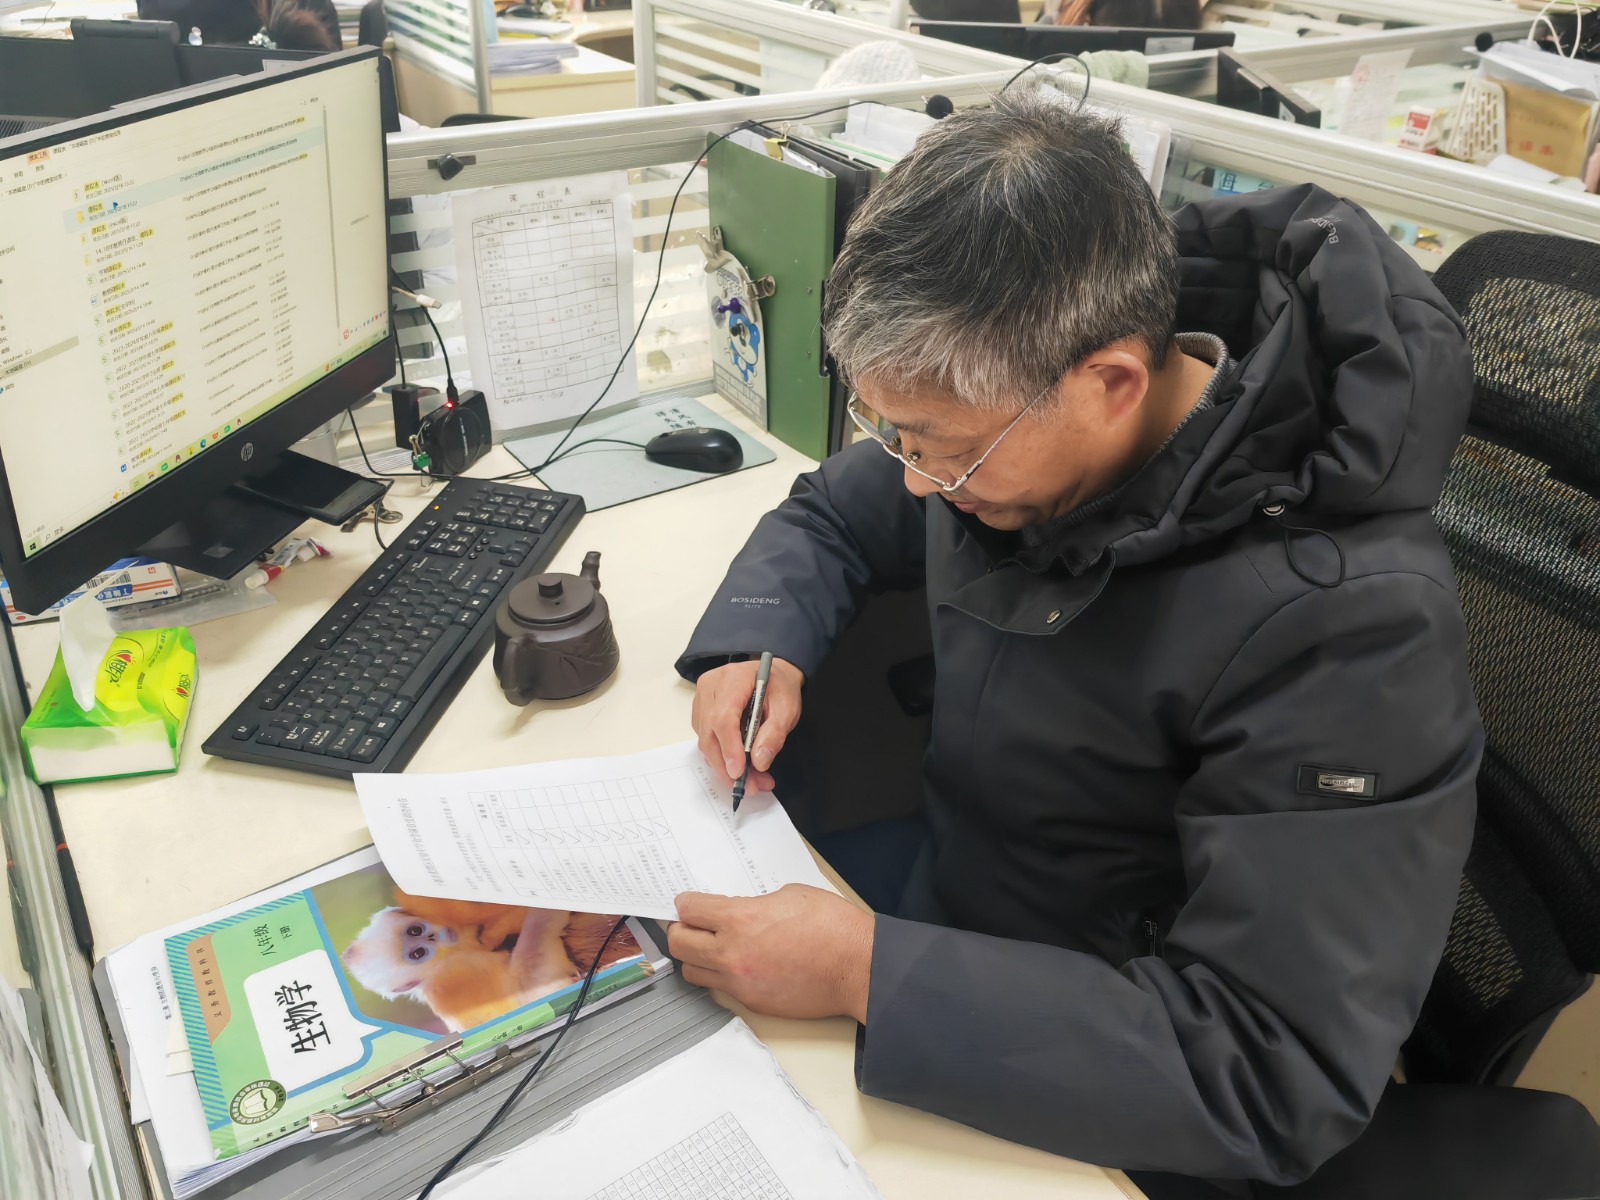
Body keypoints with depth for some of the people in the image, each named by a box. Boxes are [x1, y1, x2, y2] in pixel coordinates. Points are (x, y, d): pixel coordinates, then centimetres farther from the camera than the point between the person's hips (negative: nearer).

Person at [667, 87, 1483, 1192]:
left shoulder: (1346, 620, -33)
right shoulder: (1000, 406, -12)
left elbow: (1285, 1080, -31)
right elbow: (828, 515, 8)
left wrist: (869, 975, -35)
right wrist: (756, 648, -13)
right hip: (942, 899, 6)